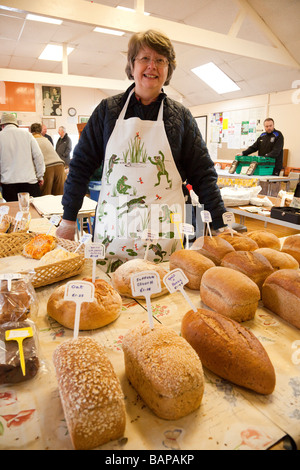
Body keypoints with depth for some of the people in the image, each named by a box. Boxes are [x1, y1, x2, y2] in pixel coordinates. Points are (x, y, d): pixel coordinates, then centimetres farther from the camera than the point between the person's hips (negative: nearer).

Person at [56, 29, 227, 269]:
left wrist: (222, 226, 0)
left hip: (162, 231, 0)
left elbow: (203, 174, 6)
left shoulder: (181, 116, 7)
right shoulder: (108, 110, 7)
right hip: (112, 228, 1)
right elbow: (81, 164, 8)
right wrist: (68, 219, 6)